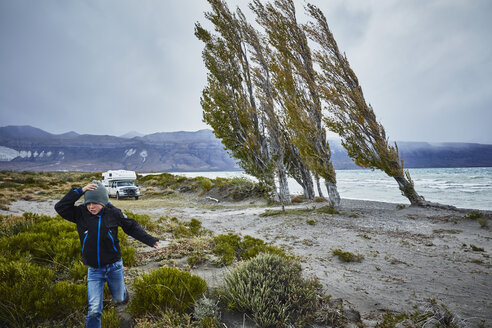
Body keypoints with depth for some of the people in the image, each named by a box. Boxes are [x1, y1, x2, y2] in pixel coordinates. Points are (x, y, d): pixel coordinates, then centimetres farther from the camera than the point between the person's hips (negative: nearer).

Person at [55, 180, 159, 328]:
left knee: (119, 298, 24)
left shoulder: (113, 213, -11)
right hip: (93, 270, 0)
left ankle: (122, 292, 59)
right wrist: (80, 190, -26)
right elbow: (60, 207, -19)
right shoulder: (81, 214, -8)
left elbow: (132, 227, -1)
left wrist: (149, 240, -9)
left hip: (114, 266, 0)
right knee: (94, 311, -1)